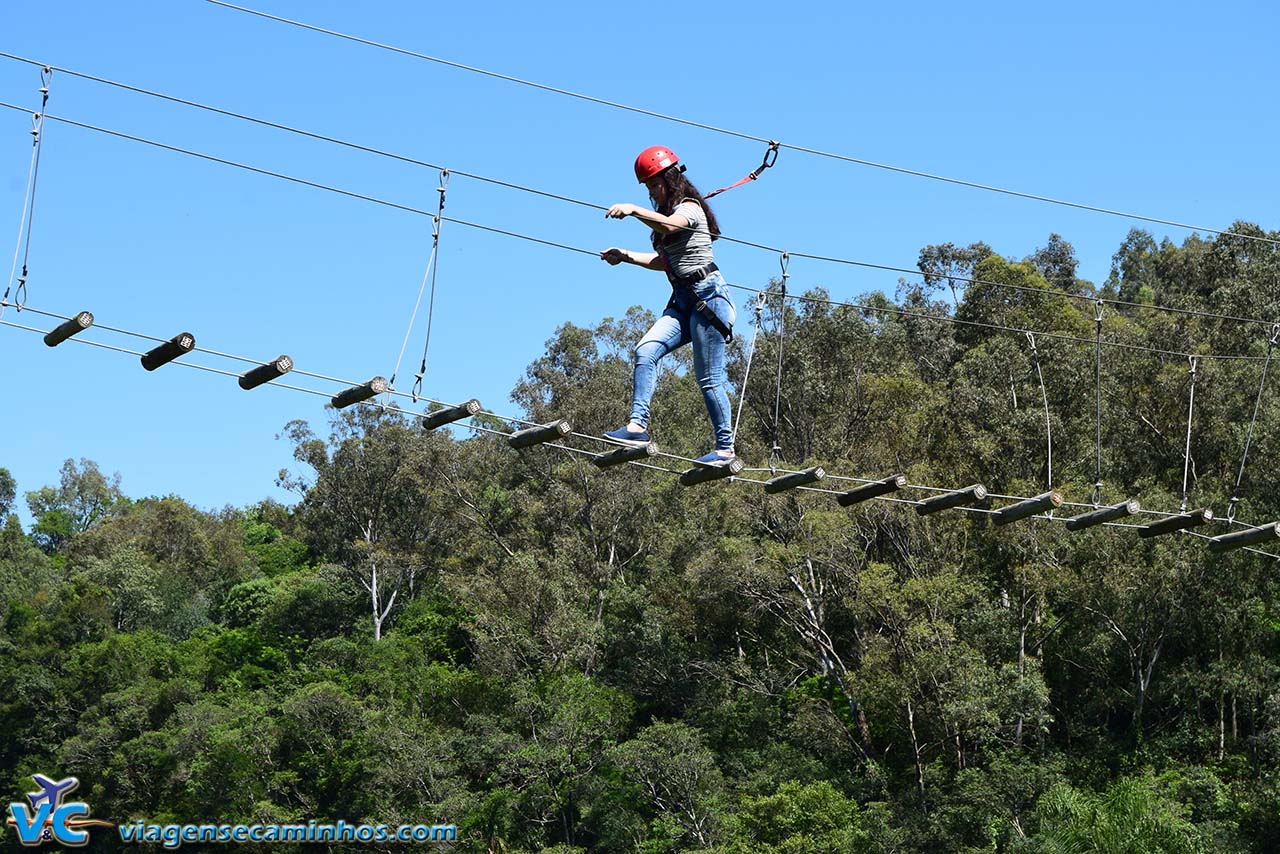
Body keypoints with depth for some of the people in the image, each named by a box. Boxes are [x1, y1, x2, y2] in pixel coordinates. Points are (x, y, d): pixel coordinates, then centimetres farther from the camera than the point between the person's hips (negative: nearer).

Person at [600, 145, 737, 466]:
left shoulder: (690, 208, -7)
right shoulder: (670, 213, 20)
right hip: (683, 299, 9)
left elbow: (668, 224, -32)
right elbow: (664, 262, 26)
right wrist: (624, 256, 17)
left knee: (709, 378, -6)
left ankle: (725, 448, 3)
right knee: (645, 350, -13)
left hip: (707, 295, -9)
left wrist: (633, 210, -45)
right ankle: (638, 425, -20)